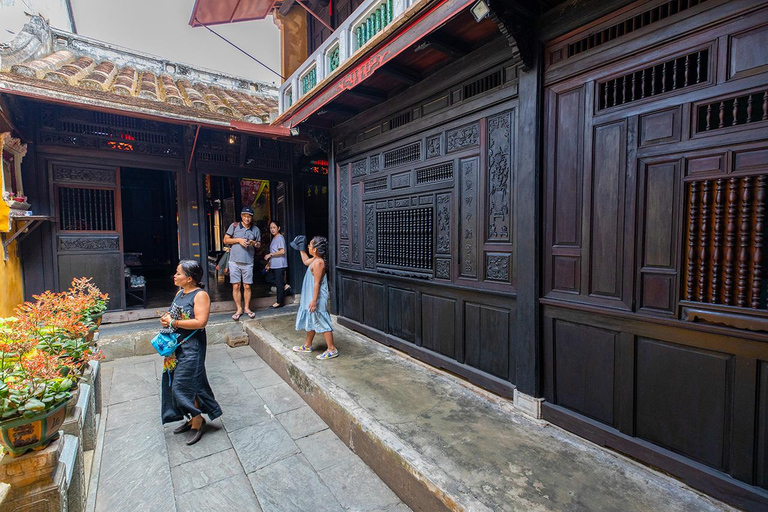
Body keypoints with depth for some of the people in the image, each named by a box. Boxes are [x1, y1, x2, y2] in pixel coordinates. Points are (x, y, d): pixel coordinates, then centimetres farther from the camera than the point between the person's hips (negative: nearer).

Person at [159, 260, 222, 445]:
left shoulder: (200, 295, -16)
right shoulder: (180, 293, 9)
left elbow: (200, 322, -24)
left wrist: (173, 322, -19)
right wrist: (165, 319, 0)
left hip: (192, 347, -9)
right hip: (176, 345, 9)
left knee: (184, 385, -4)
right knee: (174, 384, 15)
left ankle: (198, 421, 15)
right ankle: (191, 419, 30)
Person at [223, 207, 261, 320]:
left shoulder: (256, 229, 9)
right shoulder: (234, 226, 4)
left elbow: (259, 244, 16)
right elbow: (226, 240, 5)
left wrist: (254, 243, -7)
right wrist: (238, 240, -9)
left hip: (248, 262, 1)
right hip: (235, 261, -1)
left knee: (247, 286, 4)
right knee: (236, 286, 2)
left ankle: (247, 308, 18)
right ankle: (239, 309, 13)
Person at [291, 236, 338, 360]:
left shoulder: (318, 263, -22)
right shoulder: (315, 260, 7)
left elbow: (317, 283, -24)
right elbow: (305, 261, 32)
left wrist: (314, 300, -23)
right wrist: (301, 249, 29)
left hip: (317, 298, -10)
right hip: (310, 296, 10)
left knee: (322, 322, -4)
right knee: (311, 321, 20)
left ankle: (332, 349, 4)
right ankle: (307, 346, 36)